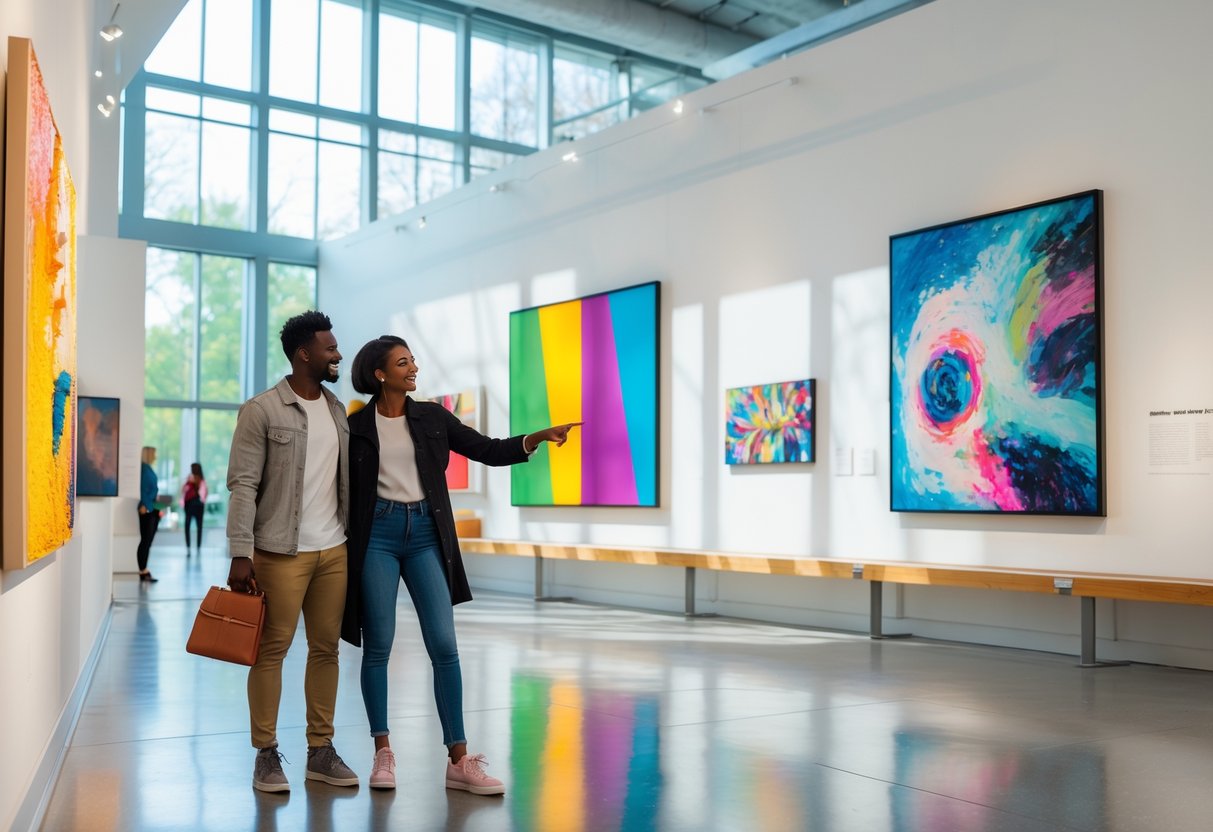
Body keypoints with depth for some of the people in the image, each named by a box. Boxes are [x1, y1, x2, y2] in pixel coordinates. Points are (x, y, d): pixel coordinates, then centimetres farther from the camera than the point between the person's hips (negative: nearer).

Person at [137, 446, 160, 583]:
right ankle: (143, 572, -4)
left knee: (148, 541, 11)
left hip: (153, 510, 9)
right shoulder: (144, 469, -10)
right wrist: (144, 505, -22)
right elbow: (143, 488, -17)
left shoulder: (149, 469, 16)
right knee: (145, 540, -7)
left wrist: (158, 507, 15)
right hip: (146, 510, -9)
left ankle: (144, 571, 15)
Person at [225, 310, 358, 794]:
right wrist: (240, 554, -15)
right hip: (282, 552, -6)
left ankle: (320, 752, 17)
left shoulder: (337, 410, 12)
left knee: (326, 648, 8)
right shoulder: (261, 411, -6)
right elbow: (243, 485, -9)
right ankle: (266, 754, 11)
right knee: (272, 649, 0)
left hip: (335, 550, 6)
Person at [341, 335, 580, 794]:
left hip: (425, 535, 2)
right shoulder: (356, 427, 1)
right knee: (378, 645, 2)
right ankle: (383, 753, 17)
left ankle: (459, 761, 1)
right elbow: (343, 490, 5)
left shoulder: (432, 417, 6)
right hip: (377, 535, -2)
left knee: (444, 644, -4)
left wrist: (539, 437, -10)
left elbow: (489, 451, 4)